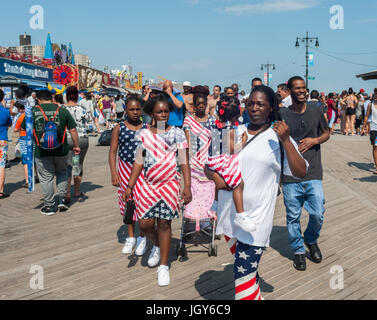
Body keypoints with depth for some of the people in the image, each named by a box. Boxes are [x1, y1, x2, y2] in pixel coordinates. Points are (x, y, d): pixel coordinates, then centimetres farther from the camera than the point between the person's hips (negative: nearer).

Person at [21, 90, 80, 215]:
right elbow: (73, 130, 0)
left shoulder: (32, 111, -2)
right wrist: (76, 146, 11)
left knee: (46, 178, 8)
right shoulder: (63, 111, -1)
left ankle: (49, 206, 14)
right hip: (61, 150, 1)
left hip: (41, 152, -1)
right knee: (62, 173, 23)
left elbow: (24, 128, 8)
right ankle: (62, 200, 18)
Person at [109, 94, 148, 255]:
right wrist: (114, 173, -8)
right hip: (125, 170, 1)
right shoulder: (119, 128, 2)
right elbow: (112, 152, 1)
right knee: (128, 203, 10)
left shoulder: (147, 128, 3)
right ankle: (131, 237, 27)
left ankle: (142, 238, 14)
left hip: (144, 169, -1)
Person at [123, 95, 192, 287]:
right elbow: (138, 163, 8)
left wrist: (187, 187, -7)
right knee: (145, 223, -3)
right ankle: (157, 245, 32)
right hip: (148, 185, 2)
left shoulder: (177, 133, 0)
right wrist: (129, 186, 2)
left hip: (170, 183, -2)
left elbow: (184, 163, -1)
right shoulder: (144, 134, 6)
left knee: (164, 223, 0)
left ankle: (163, 266, 13)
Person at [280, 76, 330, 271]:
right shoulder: (282, 114, -1)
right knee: (293, 216, 6)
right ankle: (298, 251, 25)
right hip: (290, 175, -1)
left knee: (318, 214, 1)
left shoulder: (315, 111, 5)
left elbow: (326, 133, 17)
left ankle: (311, 240, 31)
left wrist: (314, 140, -4)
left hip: (313, 174, 2)